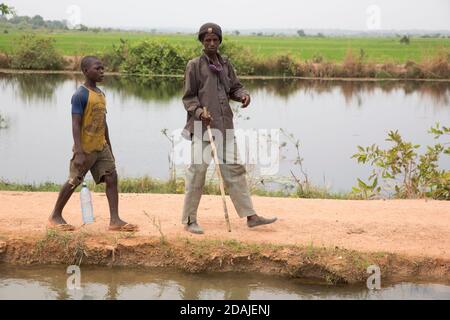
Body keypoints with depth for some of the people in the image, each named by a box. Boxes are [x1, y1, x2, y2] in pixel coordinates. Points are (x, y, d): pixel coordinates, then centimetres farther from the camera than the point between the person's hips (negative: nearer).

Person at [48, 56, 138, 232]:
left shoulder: (101, 94, 11)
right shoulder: (80, 95, -15)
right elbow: (75, 125, -19)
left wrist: (109, 149, 18)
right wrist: (79, 153, -25)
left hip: (101, 147, 7)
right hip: (85, 148, -7)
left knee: (112, 177, -4)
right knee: (73, 182, 2)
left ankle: (115, 220, -7)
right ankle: (55, 216, 18)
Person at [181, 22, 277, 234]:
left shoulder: (225, 64, 12)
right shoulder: (195, 66, -4)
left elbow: (234, 87, 17)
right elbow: (188, 97, -4)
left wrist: (243, 95, -5)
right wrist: (199, 112, -21)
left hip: (225, 125, 6)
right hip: (202, 126, -6)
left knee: (234, 169, 8)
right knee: (197, 171, -4)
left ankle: (250, 216, 13)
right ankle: (189, 220, 7)